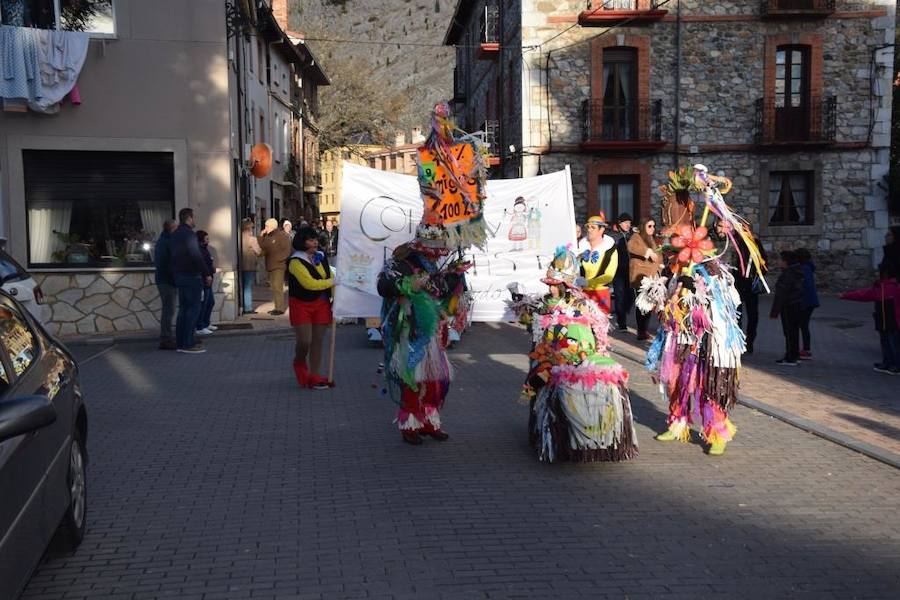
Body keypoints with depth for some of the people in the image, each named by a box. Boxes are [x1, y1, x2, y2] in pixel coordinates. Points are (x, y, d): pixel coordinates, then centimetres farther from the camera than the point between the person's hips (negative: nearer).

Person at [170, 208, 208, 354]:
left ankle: (180, 342, 13)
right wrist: (206, 274, -14)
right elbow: (197, 257, -19)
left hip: (179, 276, 9)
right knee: (194, 308, -7)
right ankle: (188, 343, -10)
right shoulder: (189, 234, -13)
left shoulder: (175, 234, 16)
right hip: (191, 276, -9)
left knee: (183, 308, 12)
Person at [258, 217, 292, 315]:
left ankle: (280, 308, -8)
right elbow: (262, 247, 11)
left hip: (279, 266, -9)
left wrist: (278, 259, -16)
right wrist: (261, 236, 4)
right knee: (273, 288, 11)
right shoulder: (268, 237, 17)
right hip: (270, 266, 9)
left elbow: (287, 250, -13)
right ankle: (276, 307, 17)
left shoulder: (282, 235, -7)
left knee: (277, 287, -11)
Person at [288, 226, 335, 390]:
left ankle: (314, 376, 12)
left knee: (318, 341, 5)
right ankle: (299, 363, 25)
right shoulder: (296, 261, -15)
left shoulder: (321, 257, 5)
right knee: (304, 341, -8)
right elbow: (310, 283, -24)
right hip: (300, 304, -5)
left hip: (321, 303, 5)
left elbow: (330, 276, 9)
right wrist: (333, 282, -18)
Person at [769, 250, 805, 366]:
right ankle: (794, 355, 24)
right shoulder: (798, 273, 11)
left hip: (789, 307, -9)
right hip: (798, 305, 9)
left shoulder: (786, 275, -18)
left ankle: (791, 358, -2)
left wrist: (774, 311, -16)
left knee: (789, 332, -4)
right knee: (794, 331, 15)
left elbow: (780, 295, -20)